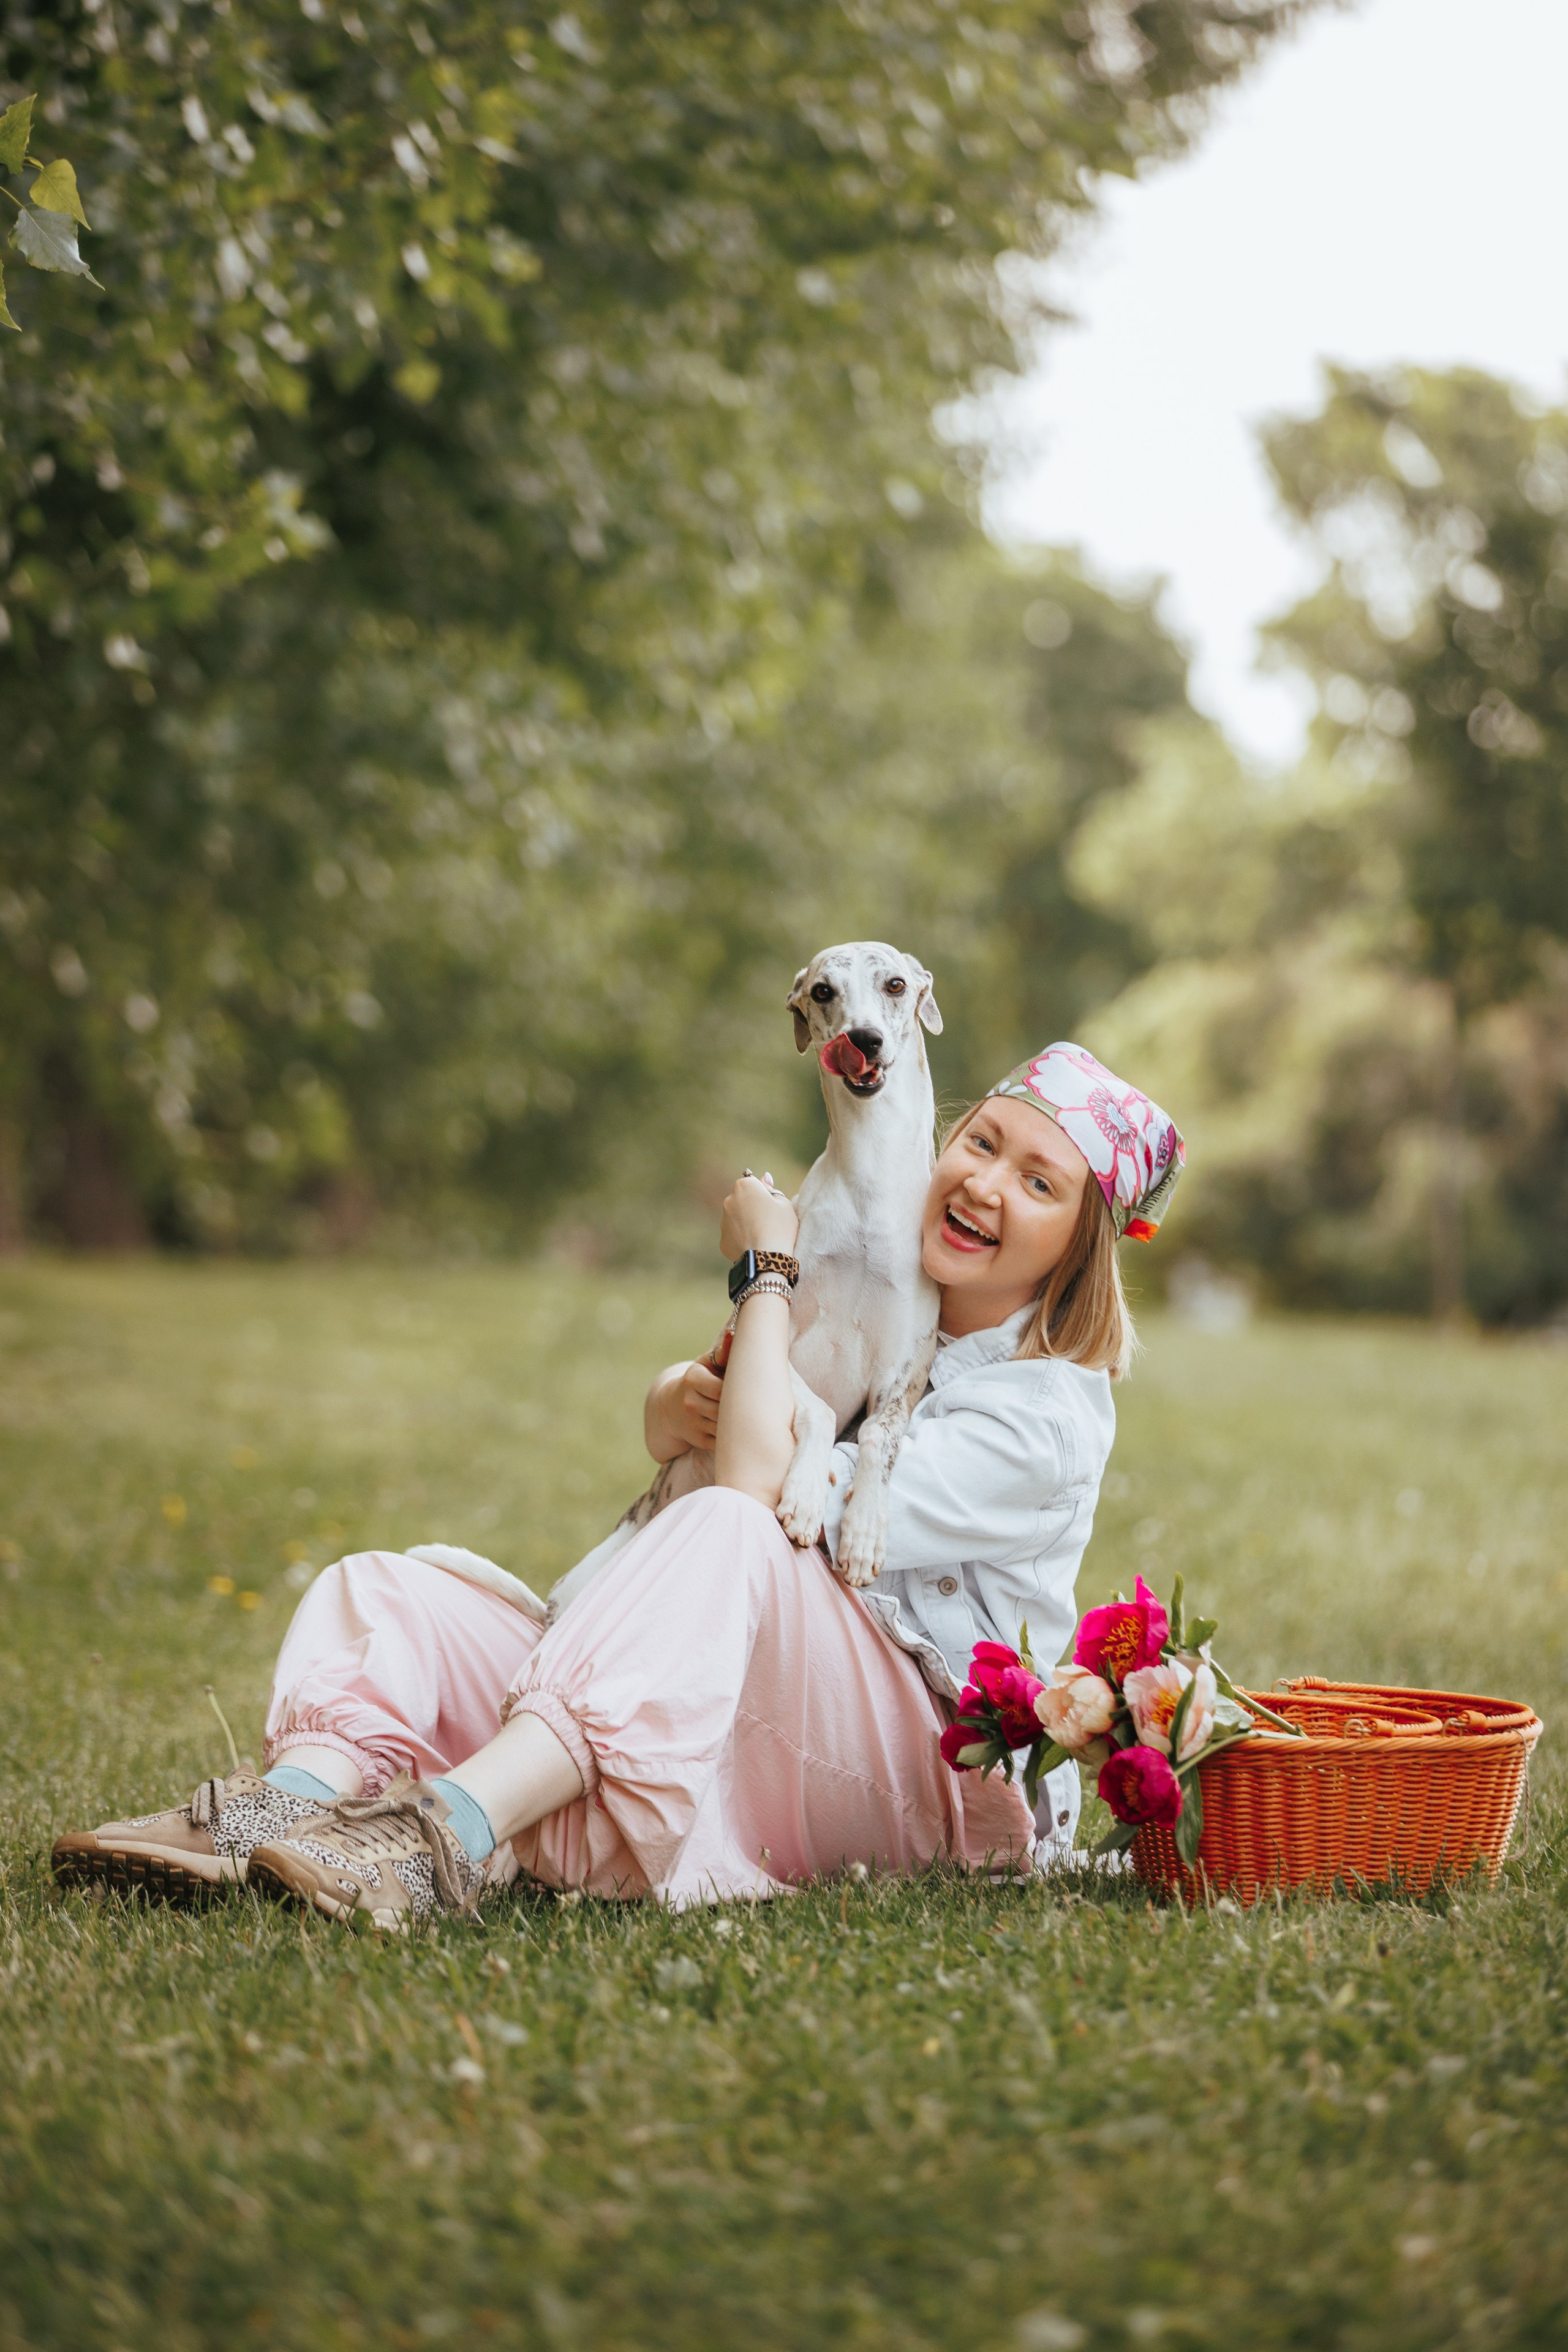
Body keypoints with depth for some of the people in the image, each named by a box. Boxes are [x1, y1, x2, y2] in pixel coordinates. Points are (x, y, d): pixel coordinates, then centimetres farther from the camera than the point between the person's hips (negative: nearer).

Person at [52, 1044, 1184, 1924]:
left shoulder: (1049, 1412, -8)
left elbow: (763, 1497, -19)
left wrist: (767, 1272, -6)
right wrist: (675, 1403, 0)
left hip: (933, 1777, -7)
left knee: (728, 1534, -37)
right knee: (381, 1588, -8)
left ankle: (451, 1833, -52)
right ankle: (294, 1797, -41)